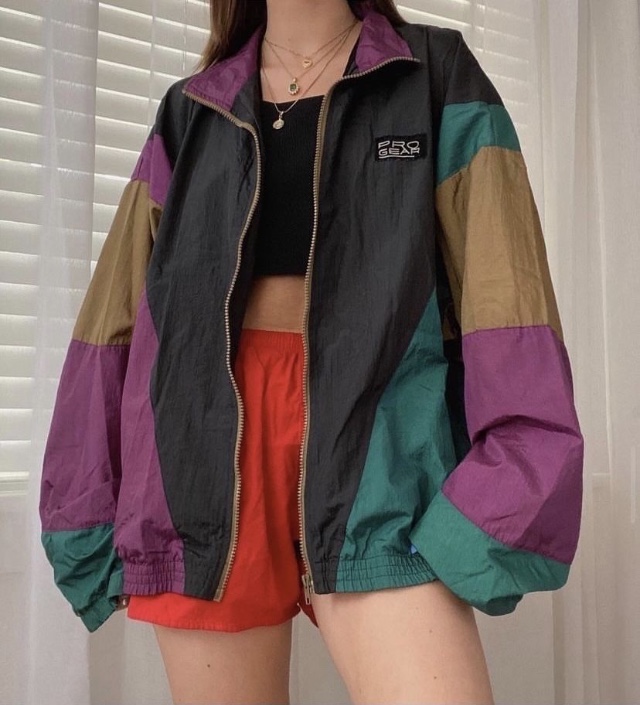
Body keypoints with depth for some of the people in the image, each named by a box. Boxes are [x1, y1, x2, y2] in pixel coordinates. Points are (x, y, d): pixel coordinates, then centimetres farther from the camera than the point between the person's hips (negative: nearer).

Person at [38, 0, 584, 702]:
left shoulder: (436, 74, 7)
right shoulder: (189, 110, 14)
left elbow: (505, 294, -2)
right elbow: (117, 316, 11)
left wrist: (504, 502, -12)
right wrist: (88, 511, 7)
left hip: (372, 436, -2)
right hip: (210, 435, 3)